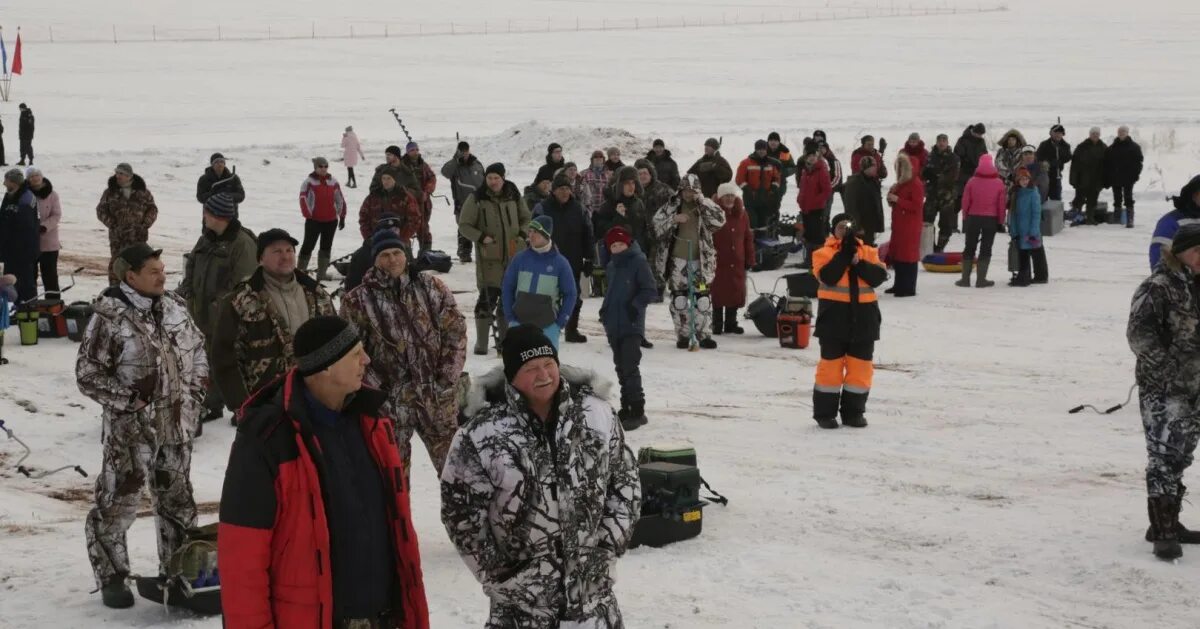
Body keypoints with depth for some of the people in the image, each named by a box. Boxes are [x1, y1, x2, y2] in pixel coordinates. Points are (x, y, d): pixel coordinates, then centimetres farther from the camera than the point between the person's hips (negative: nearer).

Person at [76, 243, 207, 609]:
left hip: (177, 426, 6)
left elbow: (198, 350, 17)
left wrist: (194, 393, 8)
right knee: (118, 502, -1)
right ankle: (111, 578, 14)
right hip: (131, 429, -6)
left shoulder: (174, 309, 3)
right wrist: (129, 401, -15)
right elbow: (88, 375, -12)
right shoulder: (109, 317, -15)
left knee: (178, 500, 16)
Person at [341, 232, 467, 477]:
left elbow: (456, 331, 2)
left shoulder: (432, 288, 1)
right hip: (390, 402, -1)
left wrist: (447, 379, -5)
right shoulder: (358, 301, -5)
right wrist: (377, 390, -8)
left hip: (438, 399, 1)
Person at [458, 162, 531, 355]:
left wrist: (522, 234, 1)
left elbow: (526, 218, 20)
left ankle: (504, 340, 22)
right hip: (489, 257, -4)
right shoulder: (476, 199, -3)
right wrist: (481, 237, -14)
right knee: (487, 298, -9)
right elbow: (464, 225, 0)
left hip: (514, 256, 4)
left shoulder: (514, 197, 6)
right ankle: (481, 343, -2)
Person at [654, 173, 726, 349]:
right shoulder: (671, 206, 3)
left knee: (702, 298, -1)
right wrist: (674, 219, -15)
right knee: (679, 298, 3)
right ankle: (682, 335, 12)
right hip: (677, 260, 0)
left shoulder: (704, 207, 3)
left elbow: (719, 220, -12)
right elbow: (657, 225, 0)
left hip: (700, 260, 0)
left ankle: (705, 335, 7)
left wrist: (702, 201, -15)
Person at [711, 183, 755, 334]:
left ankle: (731, 323, 20)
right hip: (718, 263, -5)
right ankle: (717, 325, 8)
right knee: (718, 293, -1)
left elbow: (748, 238, 13)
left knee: (735, 293, 9)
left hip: (737, 264, 5)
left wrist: (749, 259, 10)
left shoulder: (742, 215, 9)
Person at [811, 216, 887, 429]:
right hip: (834, 315, -4)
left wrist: (858, 263, -17)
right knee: (831, 364, 0)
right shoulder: (824, 252, -2)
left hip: (864, 316, 4)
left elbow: (879, 276, -6)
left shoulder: (868, 252, 8)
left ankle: (854, 412, 18)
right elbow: (828, 276, -19)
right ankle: (825, 413, 8)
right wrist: (845, 254, -20)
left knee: (861, 365, 7)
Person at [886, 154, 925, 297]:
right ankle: (899, 285, 21)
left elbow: (917, 206, -19)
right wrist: (892, 197, 4)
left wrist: (897, 199, -20)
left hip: (910, 226, -9)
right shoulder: (901, 183, 16)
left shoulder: (916, 184, -12)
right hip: (898, 224, 10)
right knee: (896, 254, 12)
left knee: (908, 255, -8)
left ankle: (909, 288, -6)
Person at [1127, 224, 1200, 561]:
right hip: (1162, 389, -8)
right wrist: (1168, 369, -20)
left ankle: (1168, 524, 25)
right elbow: (1139, 334, -18)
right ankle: (1163, 533, -10)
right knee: (1164, 455, -11)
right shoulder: (1158, 287, -12)